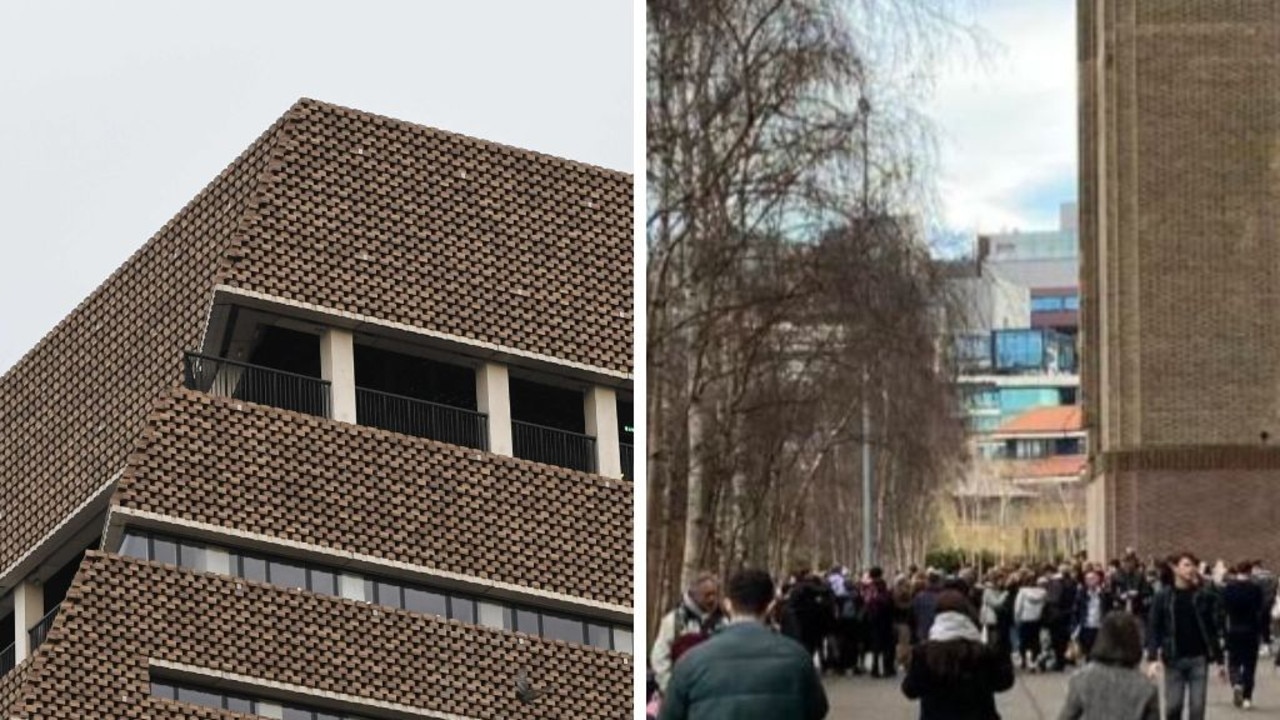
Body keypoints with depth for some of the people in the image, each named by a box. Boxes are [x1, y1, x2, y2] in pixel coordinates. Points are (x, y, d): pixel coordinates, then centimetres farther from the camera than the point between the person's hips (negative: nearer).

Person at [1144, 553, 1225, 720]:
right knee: (1173, 706, 3)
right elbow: (1153, 628, -5)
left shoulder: (1204, 596, 2)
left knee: (1197, 707, -2)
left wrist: (1218, 659, 4)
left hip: (1199, 658, 1)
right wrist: (1153, 658, -15)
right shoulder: (1163, 597, -2)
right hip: (1173, 659, -1)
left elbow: (1213, 629, 5)